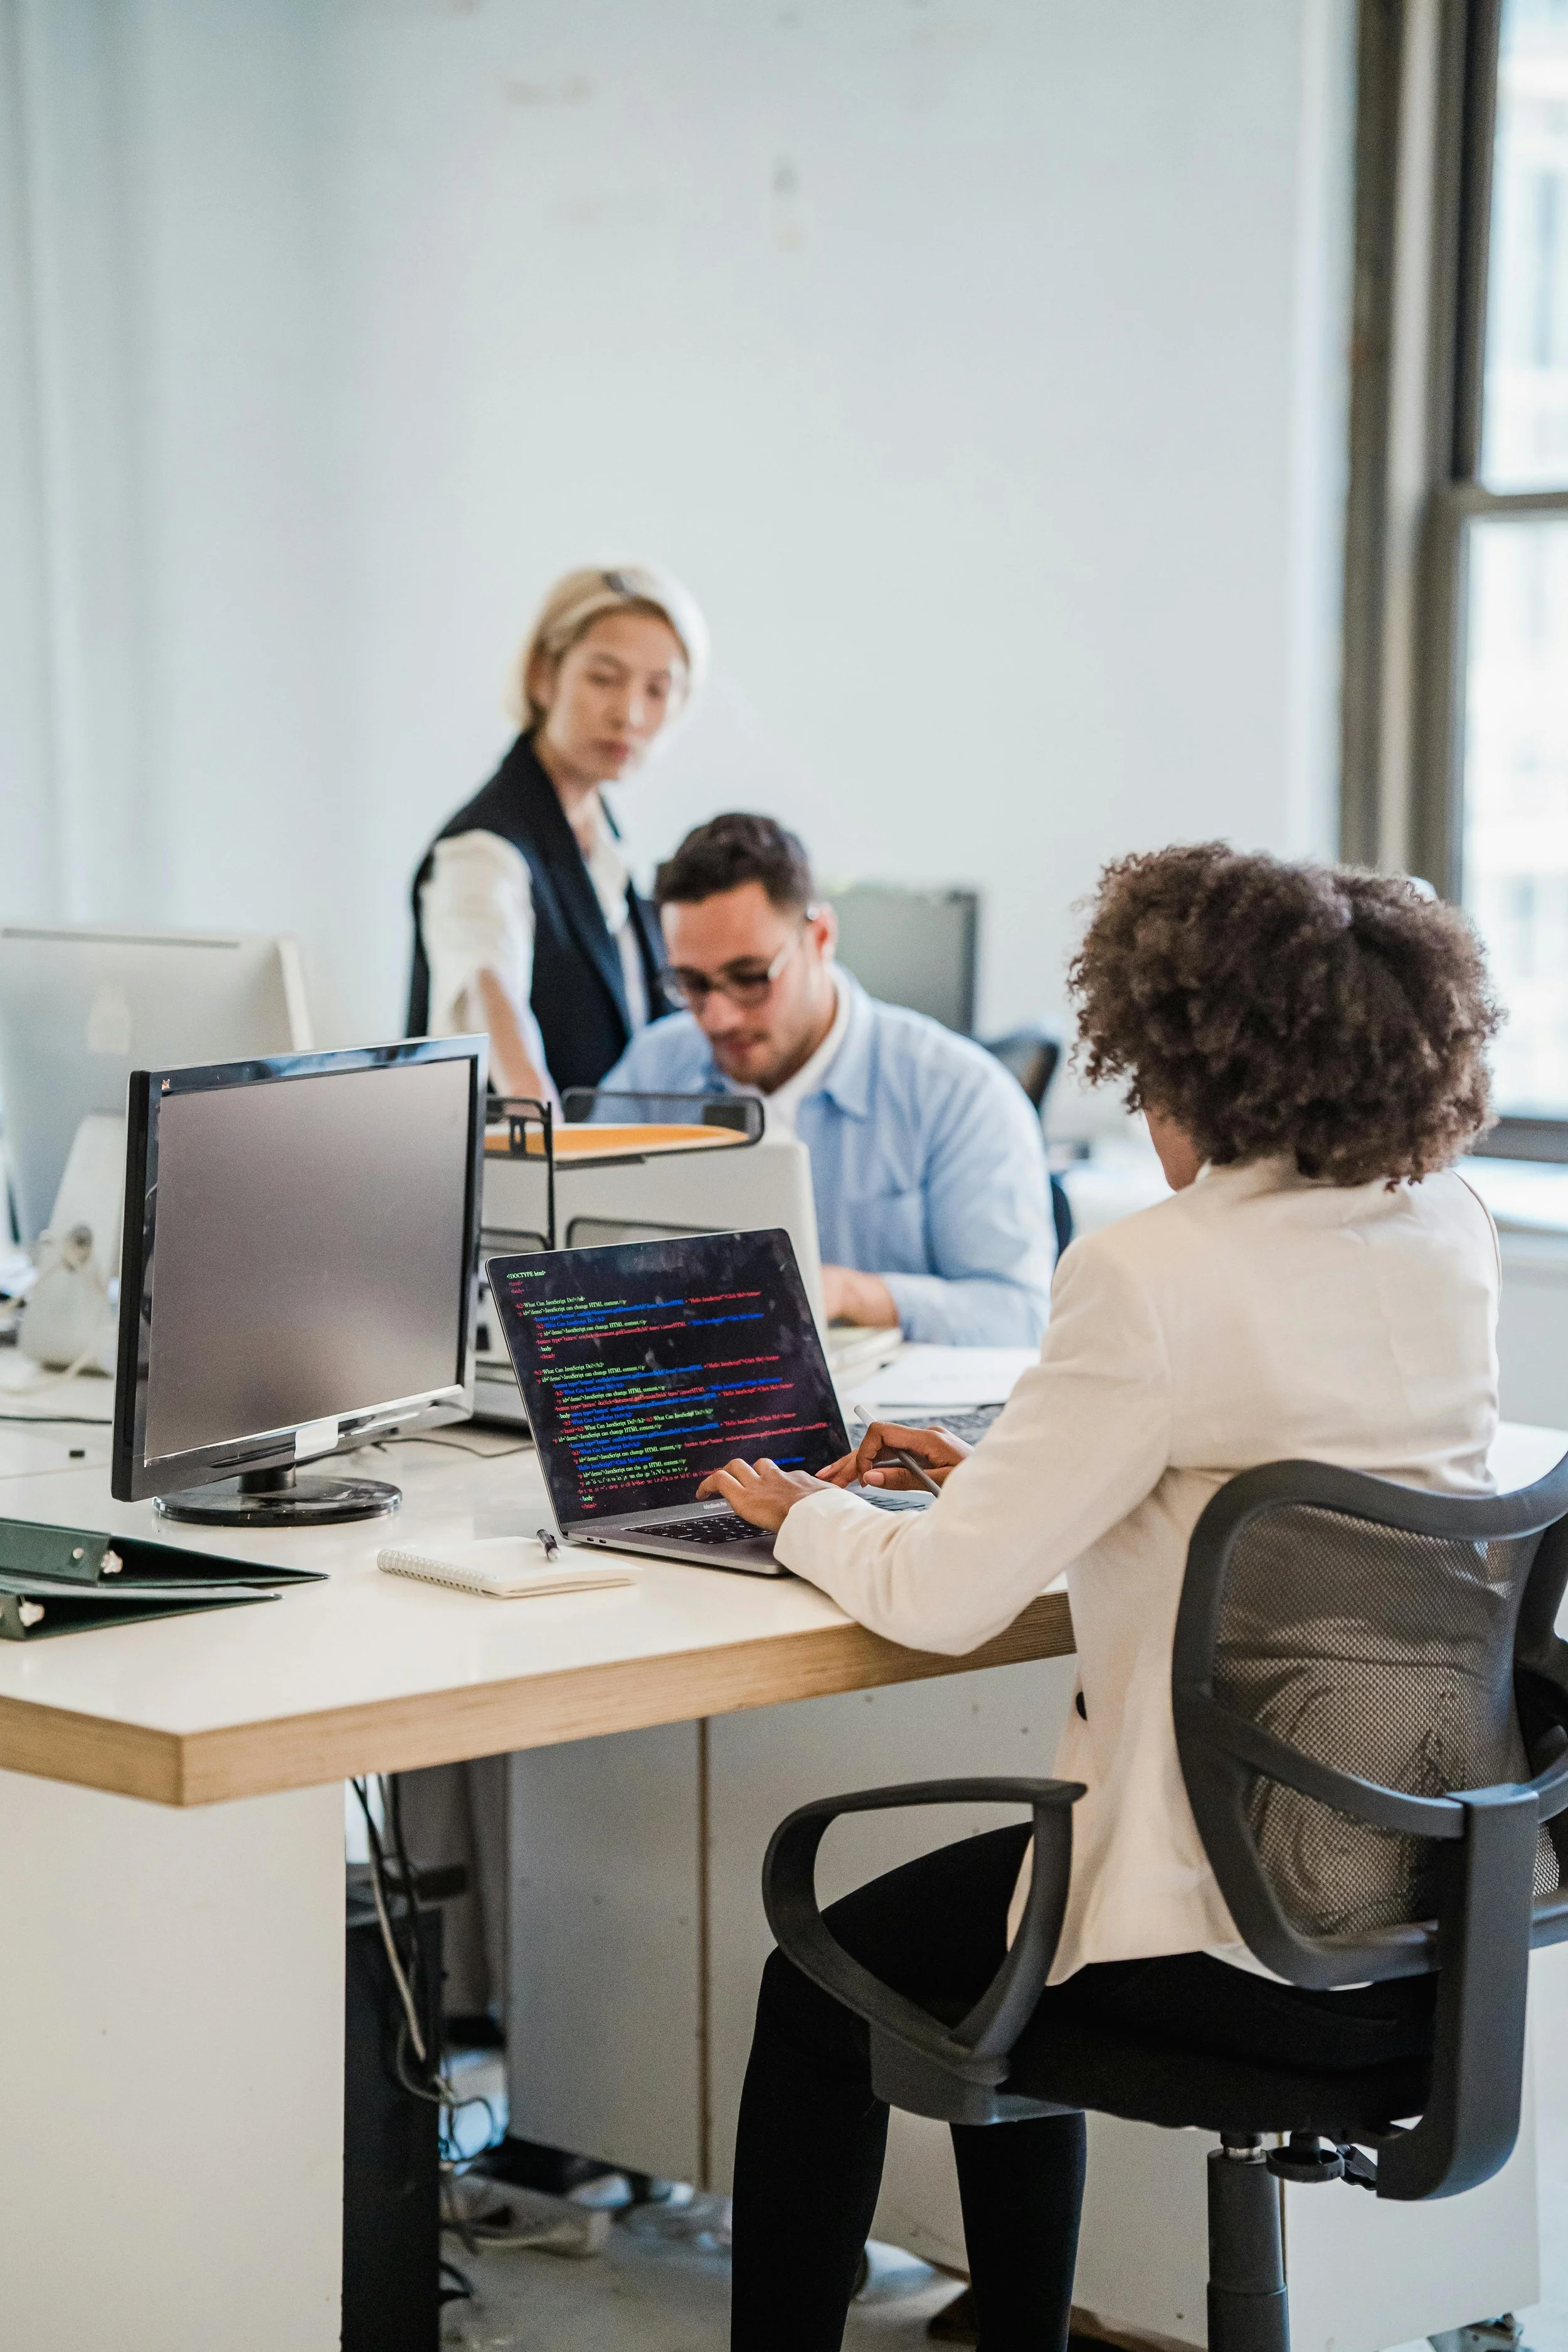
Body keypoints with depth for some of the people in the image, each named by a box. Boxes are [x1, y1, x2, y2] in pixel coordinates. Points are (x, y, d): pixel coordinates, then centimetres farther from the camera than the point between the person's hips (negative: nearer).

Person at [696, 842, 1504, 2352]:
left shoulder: (1153, 1276, -21)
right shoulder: (1451, 1233, 3)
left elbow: (939, 1599, -18)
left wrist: (806, 1514, 3)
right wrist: (1002, 1470, 17)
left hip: (1248, 1952, -8)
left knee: (819, 1989, 16)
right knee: (982, 1912, 33)